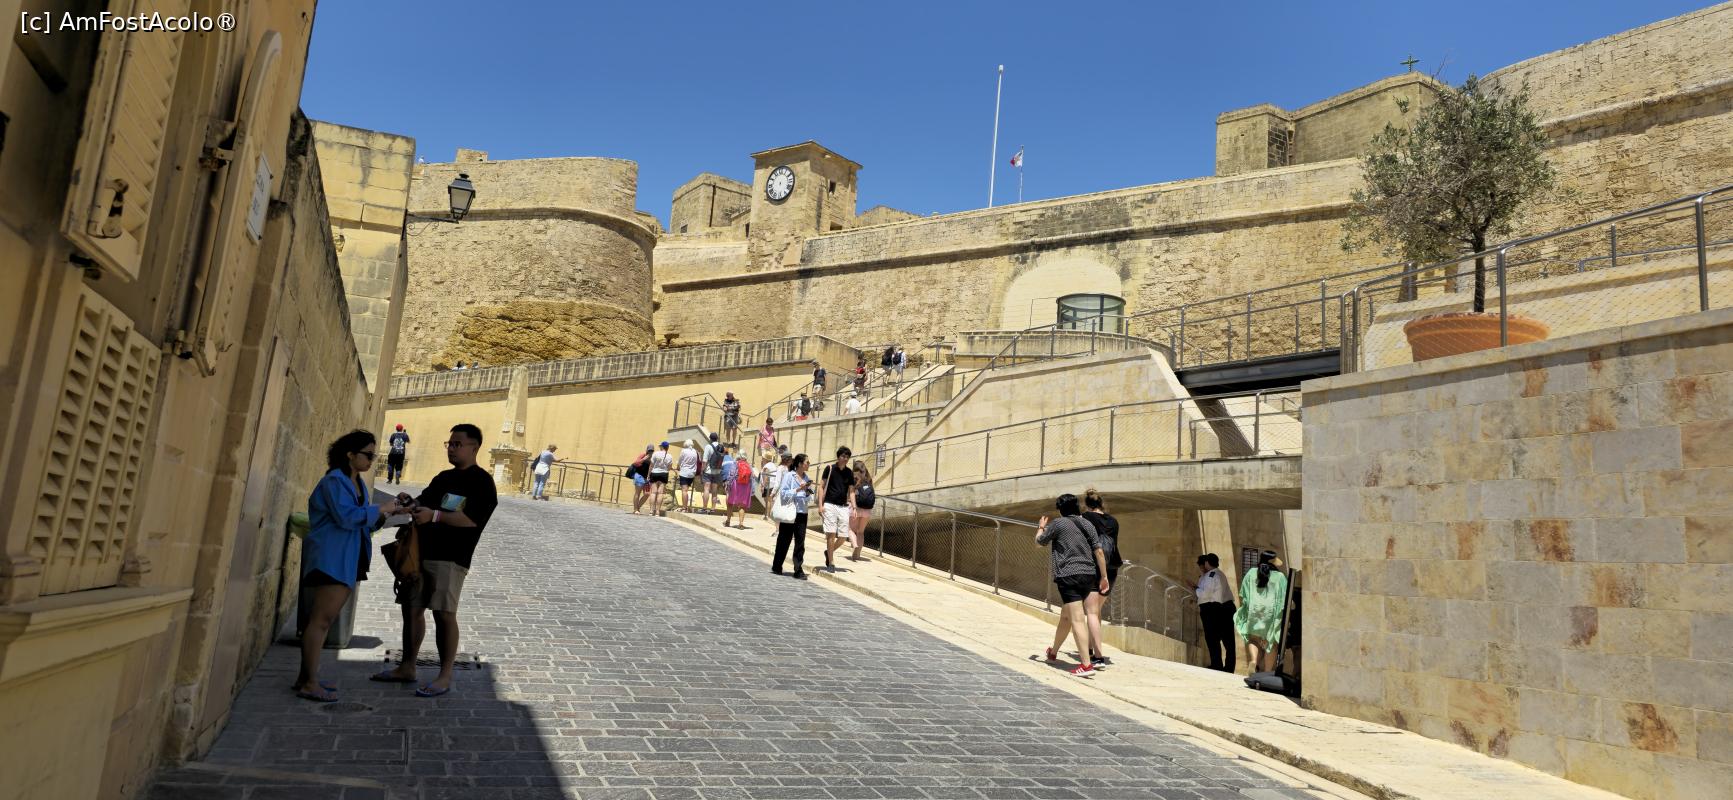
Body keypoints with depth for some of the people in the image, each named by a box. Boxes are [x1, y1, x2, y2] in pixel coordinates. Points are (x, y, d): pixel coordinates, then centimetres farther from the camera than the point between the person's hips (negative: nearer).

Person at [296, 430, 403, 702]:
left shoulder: (359, 485, 16)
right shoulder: (334, 481, -11)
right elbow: (346, 517, -22)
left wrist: (384, 514, 1)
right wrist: (380, 509, -15)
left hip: (347, 561, 9)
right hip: (331, 559, -9)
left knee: (323, 618, 12)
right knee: (321, 618, -8)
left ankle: (306, 677, 19)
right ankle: (310, 683, -6)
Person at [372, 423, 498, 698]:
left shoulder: (481, 481, -7)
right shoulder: (443, 477, 19)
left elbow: (471, 519, -18)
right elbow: (424, 502, 24)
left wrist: (434, 515, -26)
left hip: (450, 558, -8)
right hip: (421, 551, 8)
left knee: (444, 613, -9)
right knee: (411, 608, 11)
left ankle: (445, 676, -1)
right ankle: (407, 668, 24)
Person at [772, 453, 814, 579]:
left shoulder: (806, 478, 11)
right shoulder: (789, 475, -6)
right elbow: (783, 493, -11)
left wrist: (808, 492, -4)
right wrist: (798, 489, -18)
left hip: (802, 513, 5)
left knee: (800, 542, 0)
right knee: (784, 541, 6)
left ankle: (798, 570, 5)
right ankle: (777, 567, 19)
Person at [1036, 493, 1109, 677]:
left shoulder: (1058, 524, -2)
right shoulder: (1087, 524, 11)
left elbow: (1039, 541, 13)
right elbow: (1099, 551, 7)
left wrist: (1041, 527, 33)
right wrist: (1104, 576, 11)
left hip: (1069, 576, -6)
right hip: (1089, 575, 6)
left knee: (1077, 620, -9)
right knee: (1065, 615, 21)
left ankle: (1086, 664, -16)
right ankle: (1053, 652, 38)